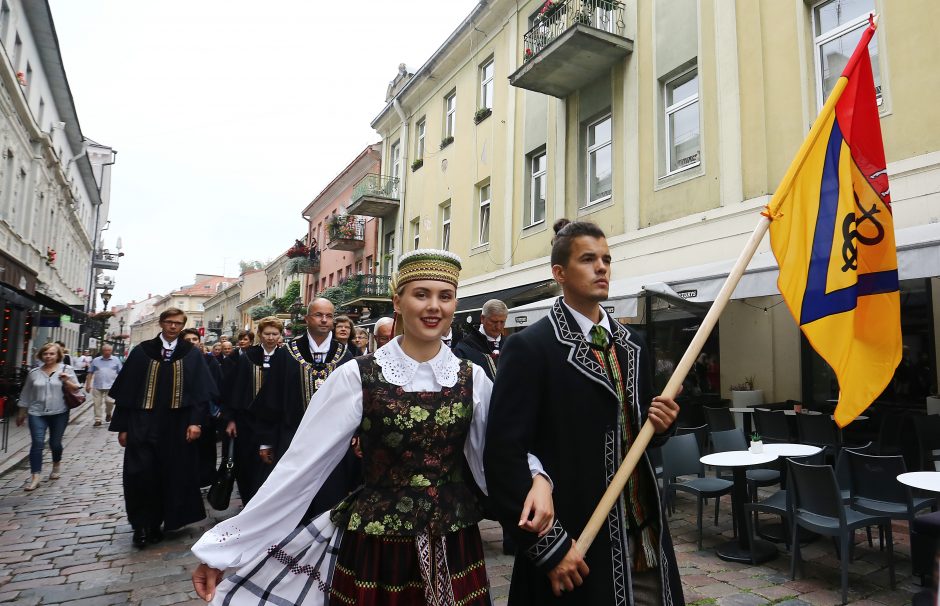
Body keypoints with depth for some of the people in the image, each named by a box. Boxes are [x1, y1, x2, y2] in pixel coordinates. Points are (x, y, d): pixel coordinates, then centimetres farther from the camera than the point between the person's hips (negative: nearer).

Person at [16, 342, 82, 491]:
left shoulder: (66, 369, 1)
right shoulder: (34, 372, 7)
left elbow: (76, 389, 0)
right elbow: (26, 394, 15)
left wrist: (67, 382, -19)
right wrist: (21, 413, 18)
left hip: (59, 413, -1)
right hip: (37, 413, 1)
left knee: (55, 443, 8)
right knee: (37, 443, -10)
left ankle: (57, 464, 36)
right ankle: (34, 477, -7)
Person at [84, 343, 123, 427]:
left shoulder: (116, 360, 4)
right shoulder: (96, 360, 7)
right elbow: (90, 373, 9)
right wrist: (88, 385, 4)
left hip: (111, 385, -2)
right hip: (97, 386, 2)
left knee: (110, 401, -11)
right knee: (97, 403, 4)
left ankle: (108, 414, 17)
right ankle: (97, 420, 14)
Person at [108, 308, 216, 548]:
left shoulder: (192, 354, 2)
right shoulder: (142, 352, 4)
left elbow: (201, 390, -1)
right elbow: (125, 390, 4)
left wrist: (196, 421, -11)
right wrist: (122, 426, 1)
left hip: (177, 426, 0)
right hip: (144, 424, 0)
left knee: (172, 475, 6)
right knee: (141, 474, -3)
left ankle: (157, 524, 24)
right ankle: (142, 525, 17)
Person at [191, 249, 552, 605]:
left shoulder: (473, 379, -3)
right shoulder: (357, 377, -11)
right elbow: (301, 465, -10)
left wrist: (536, 478, -21)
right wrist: (223, 549, -10)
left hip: (455, 549, 3)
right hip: (374, 547, -2)